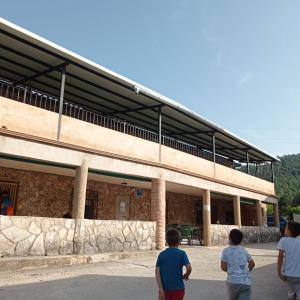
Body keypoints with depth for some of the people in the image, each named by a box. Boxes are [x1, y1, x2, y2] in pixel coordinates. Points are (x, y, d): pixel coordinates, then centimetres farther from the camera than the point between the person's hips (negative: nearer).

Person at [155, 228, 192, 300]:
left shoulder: (161, 254, 1)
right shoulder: (181, 253, -6)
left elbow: (157, 272, -6)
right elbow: (189, 268, -17)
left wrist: (160, 289, -6)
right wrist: (186, 275, 4)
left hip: (165, 288, 2)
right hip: (178, 288, -2)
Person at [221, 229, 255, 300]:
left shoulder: (226, 251, 0)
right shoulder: (244, 250, 10)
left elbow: (223, 267, -1)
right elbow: (252, 264, 19)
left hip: (233, 281, -1)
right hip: (246, 282, 1)